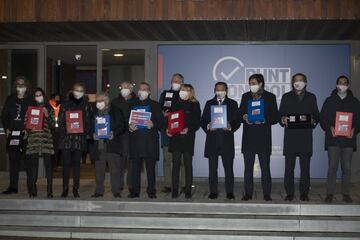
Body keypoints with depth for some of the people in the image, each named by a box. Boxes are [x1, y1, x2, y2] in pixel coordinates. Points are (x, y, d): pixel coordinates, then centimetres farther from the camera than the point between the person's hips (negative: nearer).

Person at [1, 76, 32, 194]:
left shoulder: (31, 100, 2)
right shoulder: (10, 99, 13)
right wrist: (7, 129, 1)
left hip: (26, 134, -3)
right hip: (13, 133, 3)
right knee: (13, 159, 2)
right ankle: (13, 186, 7)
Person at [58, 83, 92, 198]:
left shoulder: (86, 105, 9)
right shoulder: (65, 103, 5)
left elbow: (89, 121, 9)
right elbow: (60, 119, 3)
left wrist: (87, 134, -3)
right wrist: (63, 131, -10)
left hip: (80, 138, 1)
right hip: (66, 137, -1)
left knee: (76, 163, 4)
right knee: (66, 163, -2)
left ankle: (75, 189, 10)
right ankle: (65, 189, 6)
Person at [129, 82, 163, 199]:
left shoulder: (155, 105, 10)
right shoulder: (132, 104, 16)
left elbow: (161, 122, 5)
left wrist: (153, 125, -15)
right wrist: (129, 127, -7)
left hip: (150, 140, -2)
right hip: (135, 139, 2)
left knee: (150, 167, -2)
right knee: (135, 167, 2)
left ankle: (151, 191, 4)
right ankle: (135, 191, 8)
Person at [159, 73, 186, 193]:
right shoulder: (165, 94, 16)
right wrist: (163, 114, -7)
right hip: (167, 130, 2)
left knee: (183, 159, -2)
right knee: (167, 159, 3)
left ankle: (184, 185, 3)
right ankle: (167, 185, 8)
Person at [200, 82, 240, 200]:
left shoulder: (232, 104, 10)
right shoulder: (209, 103, 14)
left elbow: (237, 121, 5)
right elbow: (203, 120, 9)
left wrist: (230, 127, -15)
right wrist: (208, 126, -12)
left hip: (227, 140, -1)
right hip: (212, 140, 1)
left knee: (229, 168, -1)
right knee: (212, 168, 2)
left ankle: (230, 192, 5)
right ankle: (213, 192, 9)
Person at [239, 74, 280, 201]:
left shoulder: (270, 97, 3)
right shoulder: (245, 96, 12)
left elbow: (276, 117, 1)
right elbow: (240, 113, 14)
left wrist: (263, 120, -16)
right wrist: (244, 117, -9)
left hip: (263, 137, -3)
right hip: (248, 137, 3)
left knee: (265, 167, -2)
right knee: (248, 167, 4)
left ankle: (267, 194, 4)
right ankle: (248, 193, 10)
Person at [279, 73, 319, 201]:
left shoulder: (311, 97, 16)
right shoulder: (286, 97, 14)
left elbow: (316, 115, 13)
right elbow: (280, 114, 9)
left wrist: (313, 121, -10)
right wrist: (283, 119, -14)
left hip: (306, 137, 1)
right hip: (290, 136, -1)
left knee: (305, 167, 0)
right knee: (289, 167, -2)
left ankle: (304, 193, 7)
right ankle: (289, 193, 4)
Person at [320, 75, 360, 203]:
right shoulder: (330, 101, 8)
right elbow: (322, 118, 5)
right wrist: (330, 128, -12)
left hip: (348, 139, 1)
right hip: (333, 139, -1)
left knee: (347, 167, 2)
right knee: (332, 166, -4)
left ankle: (346, 193, 9)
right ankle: (330, 193, 0)